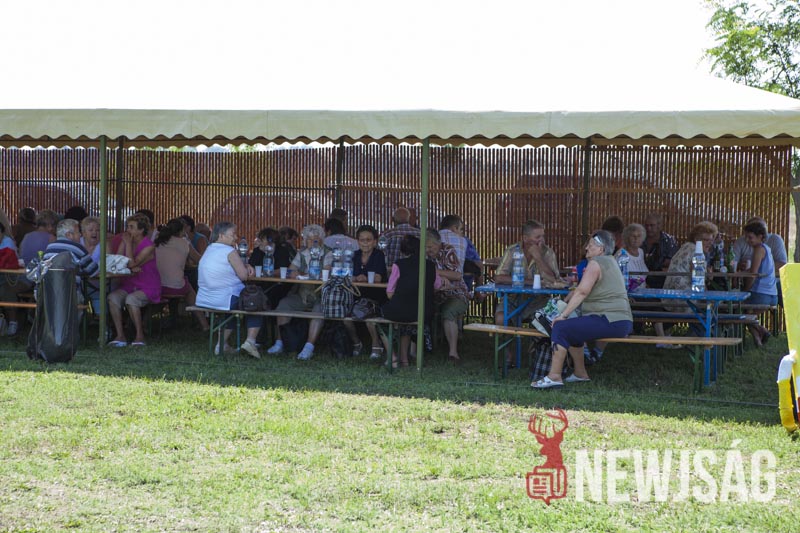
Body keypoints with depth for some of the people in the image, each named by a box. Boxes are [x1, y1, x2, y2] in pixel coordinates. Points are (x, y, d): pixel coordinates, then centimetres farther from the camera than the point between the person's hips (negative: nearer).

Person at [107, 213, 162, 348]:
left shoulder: (149, 246, -12)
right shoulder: (124, 241, 7)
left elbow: (131, 263, -21)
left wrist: (128, 244, -14)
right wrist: (132, 268, -20)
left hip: (148, 287, -6)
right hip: (129, 285, 6)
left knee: (131, 299, -34)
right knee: (112, 297, -23)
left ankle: (140, 336, -21)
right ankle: (120, 336, -22)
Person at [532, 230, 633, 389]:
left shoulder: (595, 264, -9)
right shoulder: (609, 261, 23)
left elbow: (582, 292, -17)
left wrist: (563, 315, -16)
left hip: (610, 321, -11)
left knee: (561, 327, -14)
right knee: (572, 328, 26)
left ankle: (554, 376, -16)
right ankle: (580, 373, 27)